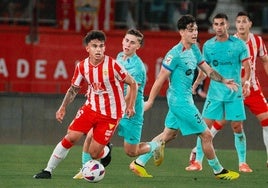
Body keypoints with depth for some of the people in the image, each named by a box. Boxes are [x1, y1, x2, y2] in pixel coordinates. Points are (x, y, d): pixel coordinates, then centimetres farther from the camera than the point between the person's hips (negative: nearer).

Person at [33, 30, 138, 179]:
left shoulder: (113, 65, -17)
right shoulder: (82, 67, -4)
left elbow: (133, 84, -7)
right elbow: (74, 88, 13)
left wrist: (130, 105, -10)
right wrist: (63, 108, 6)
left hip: (110, 114, -3)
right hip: (91, 108, 4)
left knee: (94, 153, -6)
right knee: (71, 137, -10)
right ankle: (48, 171, 1)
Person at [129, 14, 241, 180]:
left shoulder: (194, 49, 8)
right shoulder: (175, 54, -19)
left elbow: (207, 69, 15)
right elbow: (161, 79, -15)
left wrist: (224, 81, 2)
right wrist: (150, 102, -11)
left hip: (184, 99, 10)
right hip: (181, 101, -10)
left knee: (169, 134, 17)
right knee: (206, 135, -1)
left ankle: (139, 163, 21)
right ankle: (219, 171, 14)